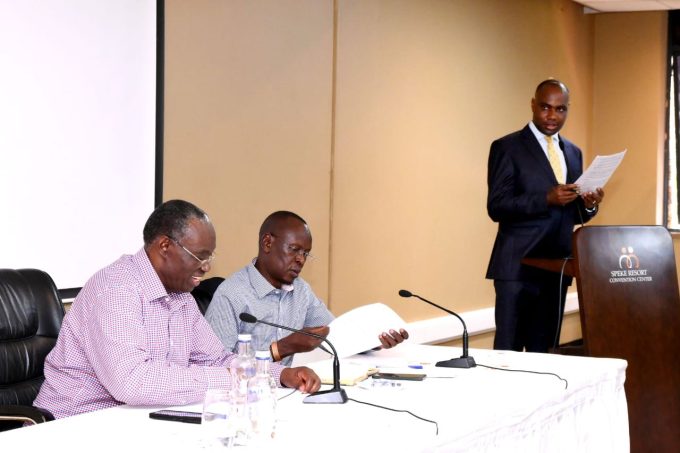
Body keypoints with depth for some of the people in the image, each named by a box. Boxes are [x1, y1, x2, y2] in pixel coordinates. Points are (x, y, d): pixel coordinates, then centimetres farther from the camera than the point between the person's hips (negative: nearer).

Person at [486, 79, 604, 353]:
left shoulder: (573, 152, 16)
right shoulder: (507, 147, -3)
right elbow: (496, 207, -11)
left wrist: (588, 205, -3)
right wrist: (546, 199, -22)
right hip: (518, 266, -6)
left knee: (542, 350, 9)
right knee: (508, 350, -5)